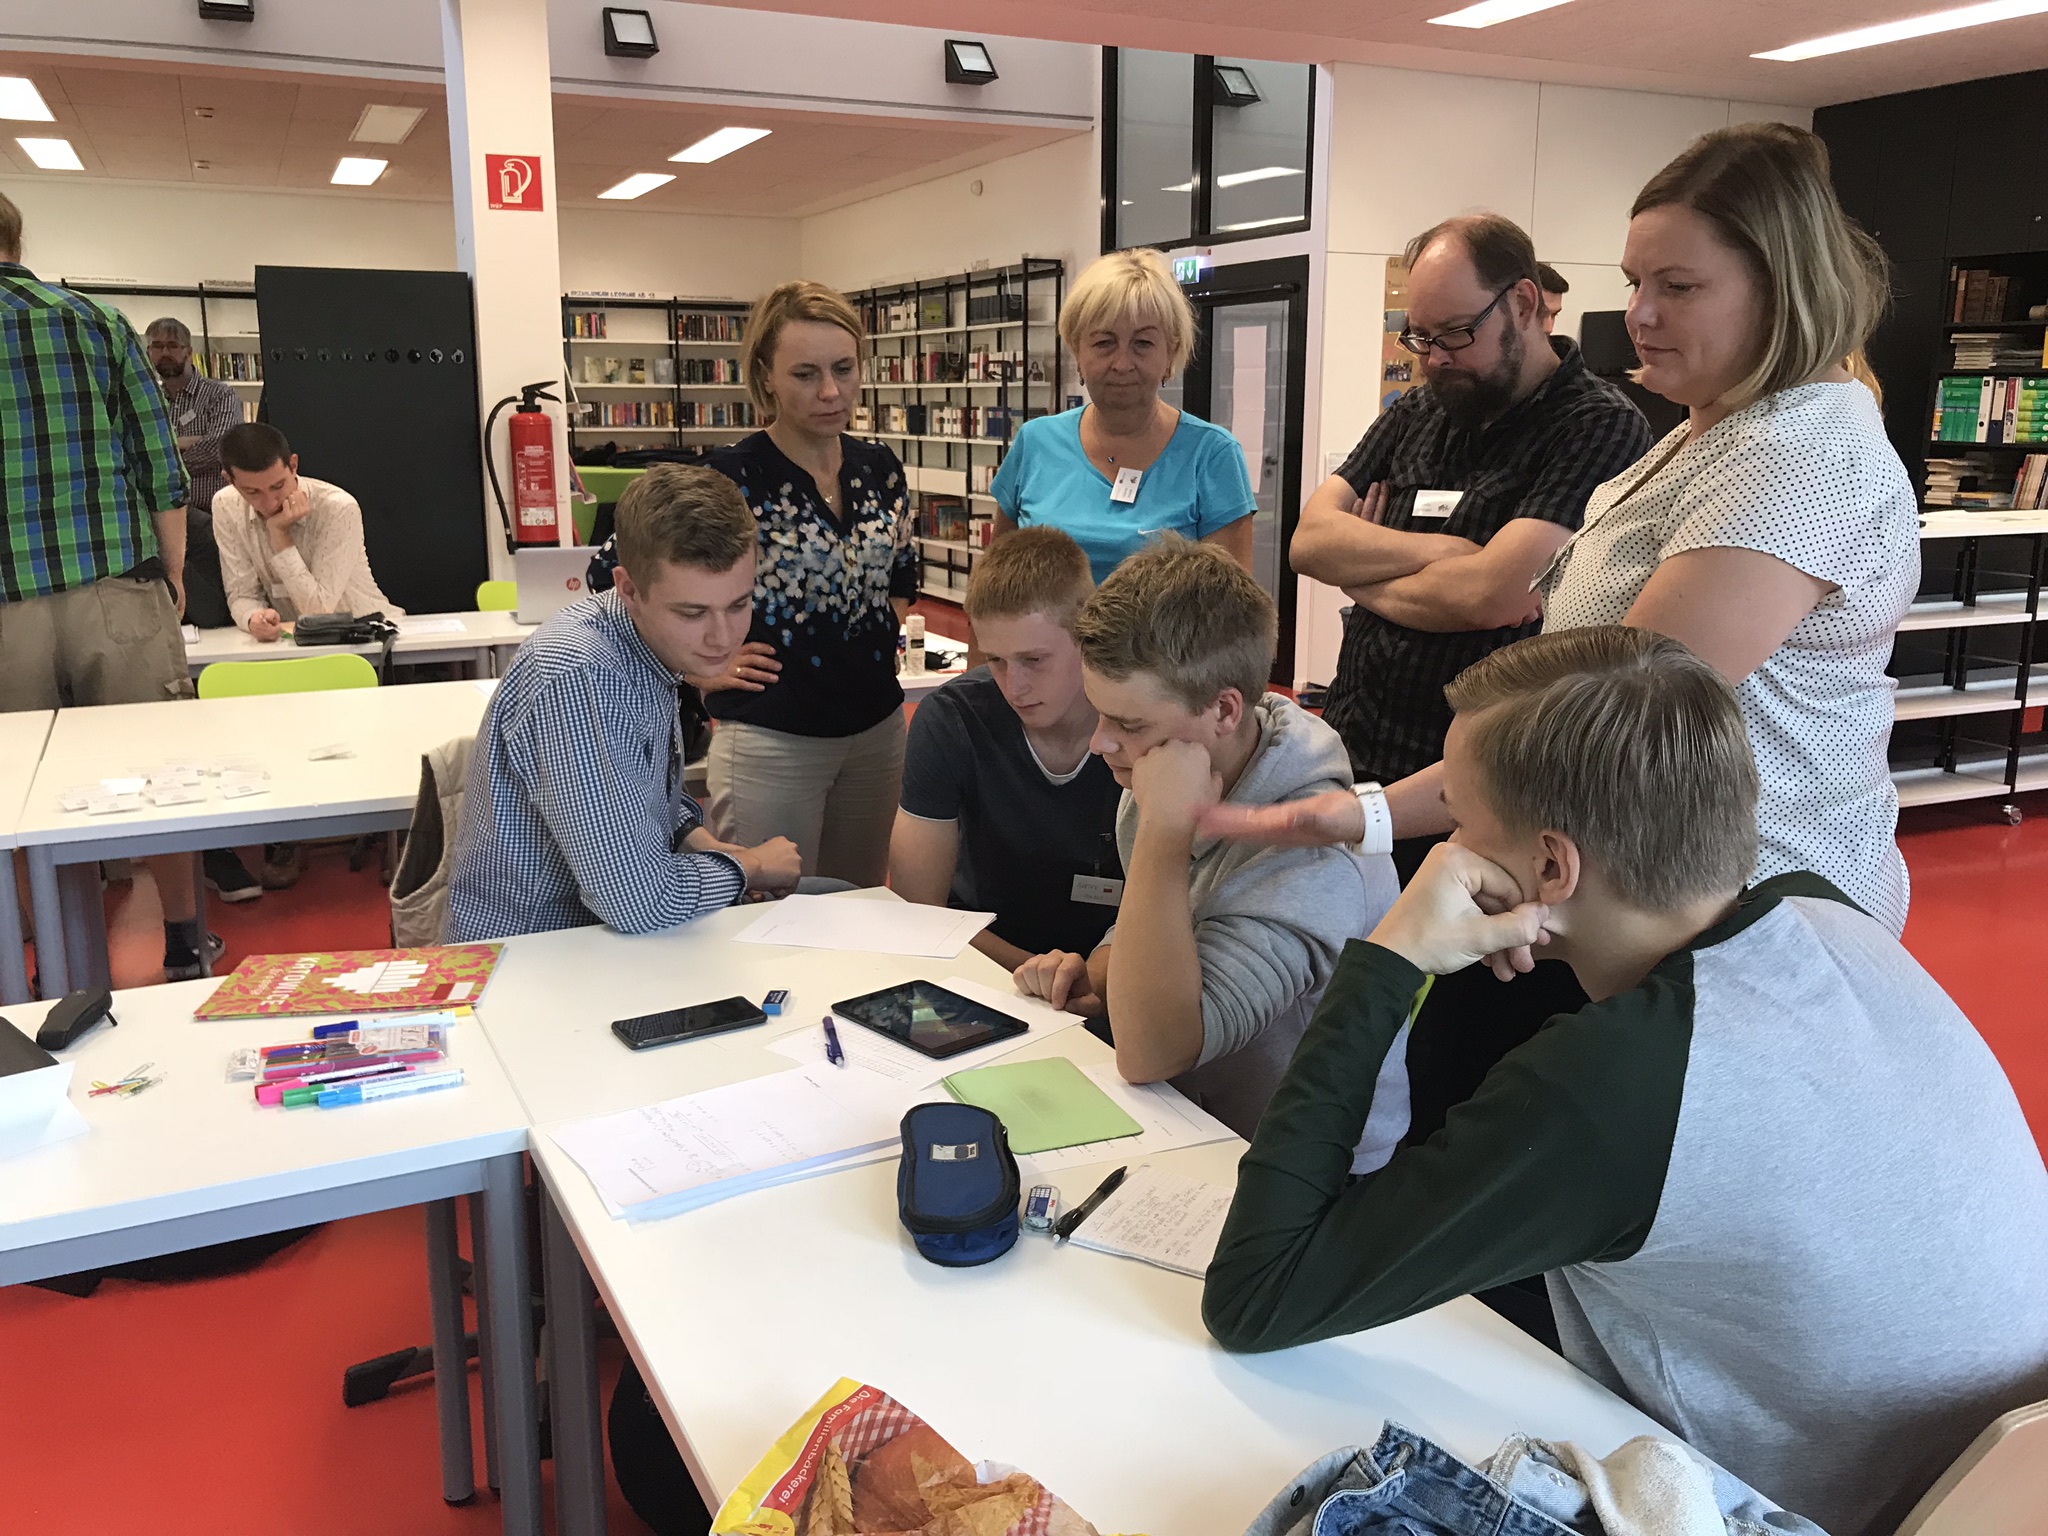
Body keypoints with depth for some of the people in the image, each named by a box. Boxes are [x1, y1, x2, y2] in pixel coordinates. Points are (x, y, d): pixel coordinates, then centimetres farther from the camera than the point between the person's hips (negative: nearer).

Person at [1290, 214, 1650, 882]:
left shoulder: (1602, 427, -11)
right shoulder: (1415, 414, 11)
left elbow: (1491, 595, -22)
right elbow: (1310, 539, 1)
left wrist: (1364, 576, -4)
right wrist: (1443, 552, -14)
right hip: (1353, 760, 6)